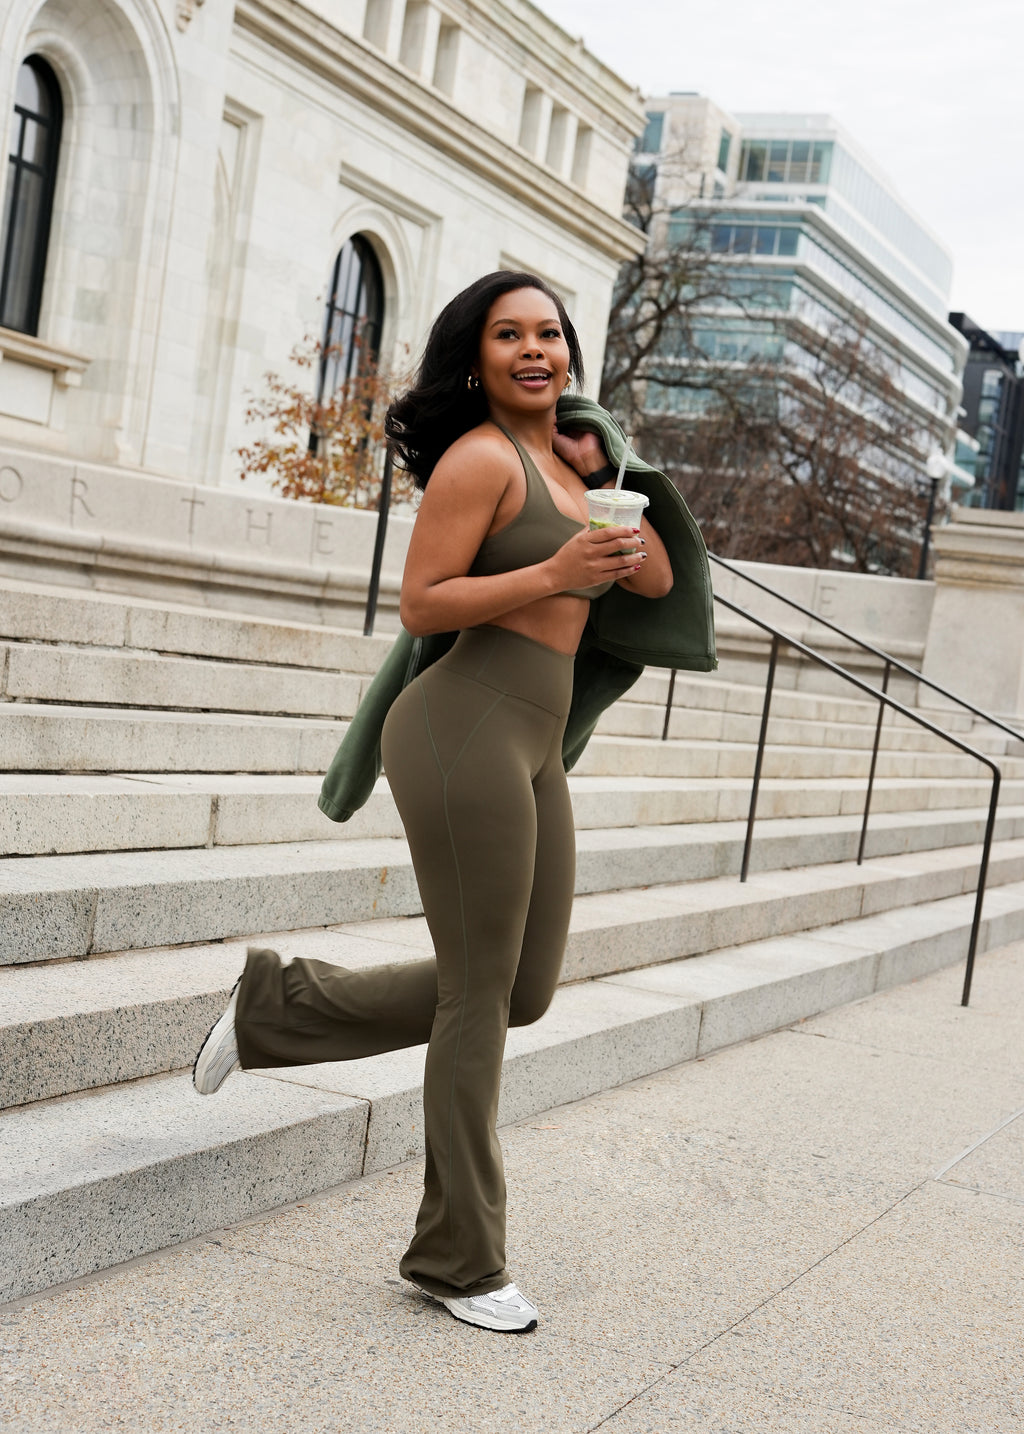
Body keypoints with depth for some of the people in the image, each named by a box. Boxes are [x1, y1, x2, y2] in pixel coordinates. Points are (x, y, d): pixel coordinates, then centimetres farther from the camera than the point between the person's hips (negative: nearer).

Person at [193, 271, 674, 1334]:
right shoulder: (479, 457, -8)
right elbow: (420, 605, -12)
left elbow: (655, 581, 17)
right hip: (467, 733, -9)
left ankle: (277, 1007, 23)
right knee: (480, 997, 0)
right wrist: (554, 575, -19)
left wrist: (600, 474, 9)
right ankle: (459, 1260, 15)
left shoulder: (553, 462, 18)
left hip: (530, 749, 9)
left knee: (523, 994, 12)